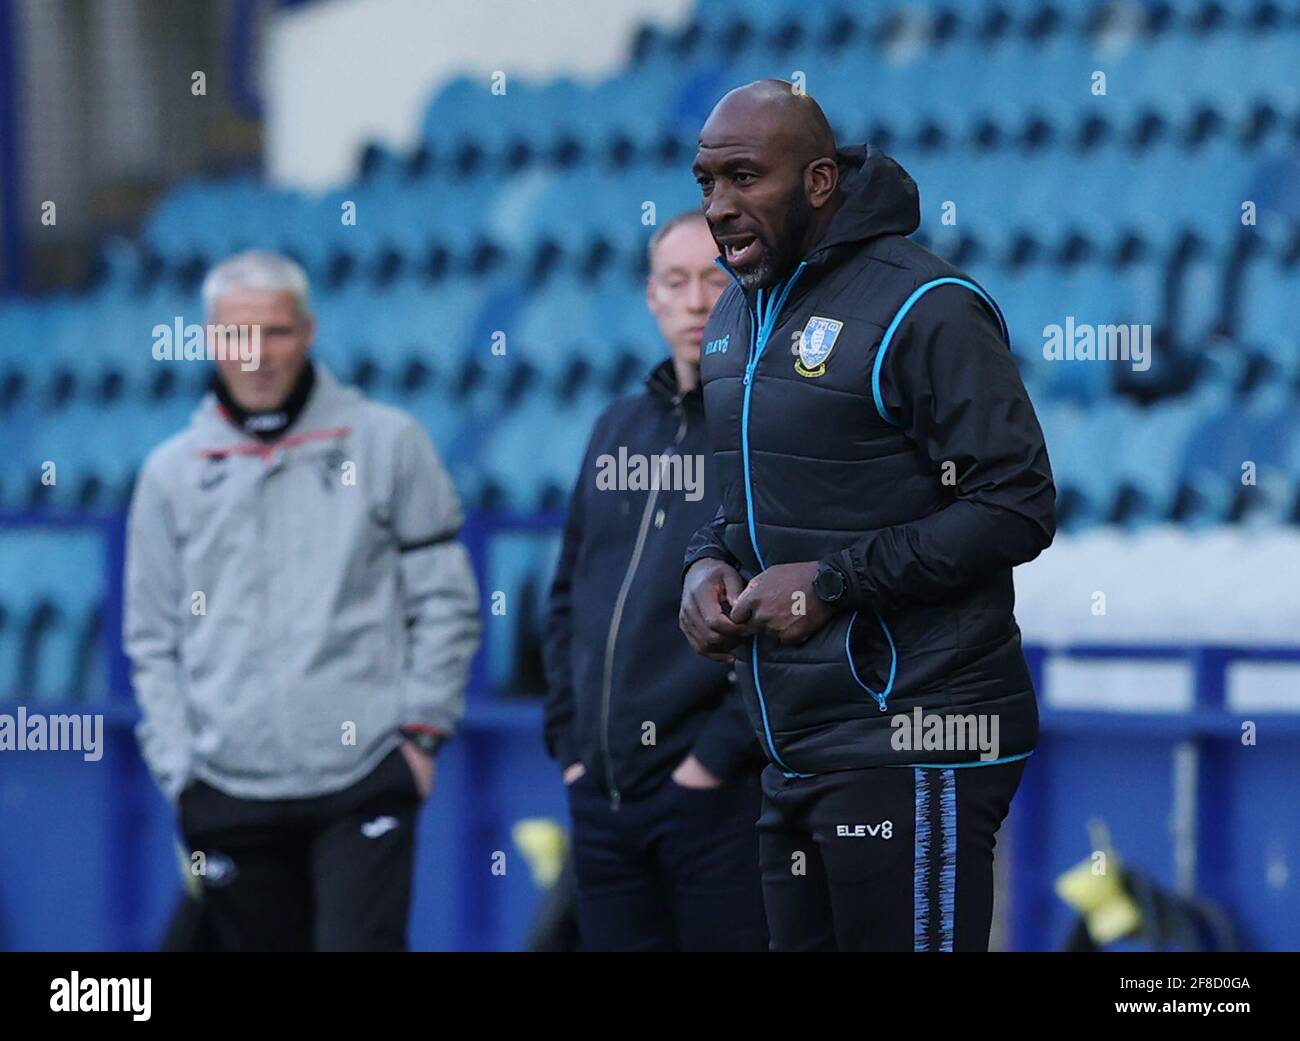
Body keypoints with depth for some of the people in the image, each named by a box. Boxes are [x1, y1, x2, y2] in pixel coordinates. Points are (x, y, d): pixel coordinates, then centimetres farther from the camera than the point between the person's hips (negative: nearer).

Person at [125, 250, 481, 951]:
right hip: (229, 795, 3)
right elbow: (153, 641, 13)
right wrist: (178, 767, 4)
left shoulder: (386, 442, 6)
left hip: (363, 785, -3)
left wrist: (423, 728, -2)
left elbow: (445, 602, 7)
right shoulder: (172, 473, 12)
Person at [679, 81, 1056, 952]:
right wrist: (708, 562, 4)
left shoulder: (923, 309, -13)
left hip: (913, 750, -8)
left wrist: (833, 583, -18)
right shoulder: (738, 313, 15)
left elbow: (1017, 510, -17)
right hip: (793, 750, 8)